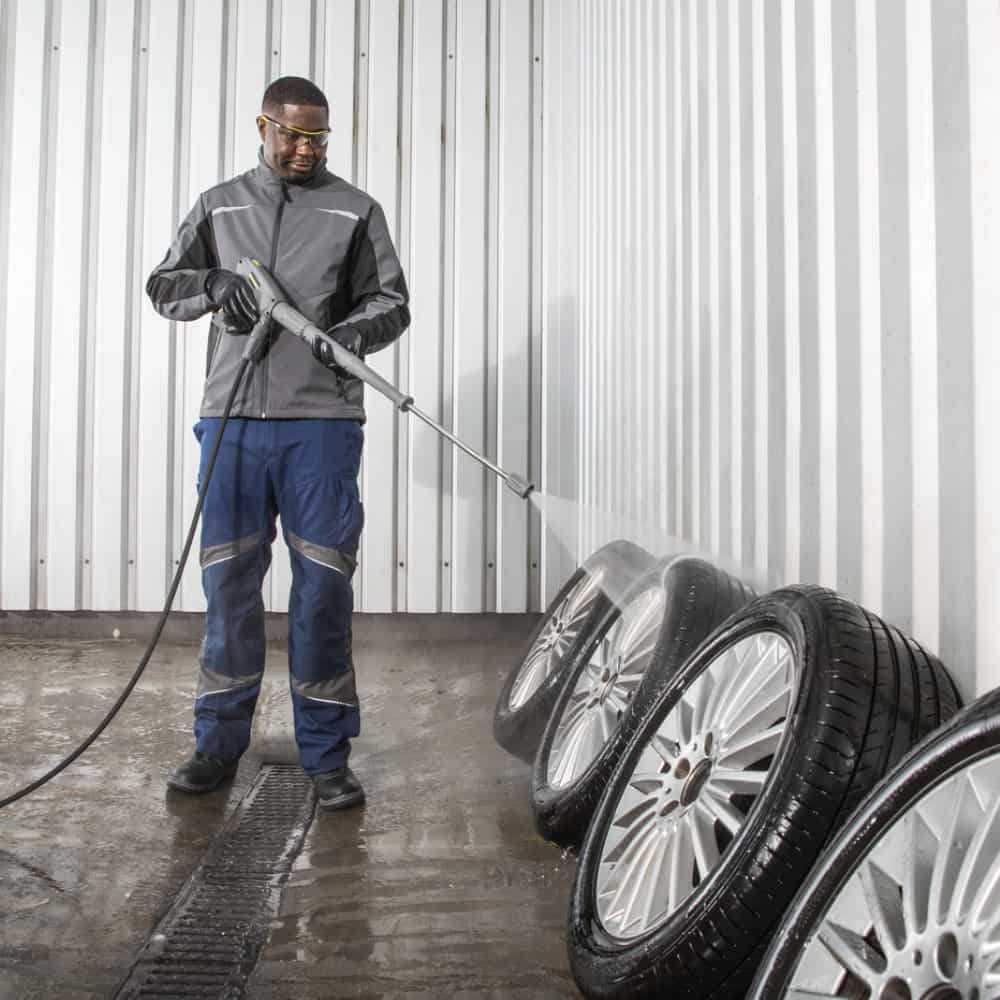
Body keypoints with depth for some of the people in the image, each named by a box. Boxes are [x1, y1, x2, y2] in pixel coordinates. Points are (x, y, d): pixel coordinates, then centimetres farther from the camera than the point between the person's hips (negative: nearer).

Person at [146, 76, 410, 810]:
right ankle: (220, 741, 19)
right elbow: (164, 285, 14)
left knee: (323, 584, -2)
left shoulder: (355, 211, 9)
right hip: (231, 419, 2)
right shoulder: (219, 207, 16)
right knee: (228, 582, 5)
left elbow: (392, 300, 7)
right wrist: (215, 283, -7)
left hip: (322, 422, -2)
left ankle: (326, 753, 8)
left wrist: (355, 331, -15)